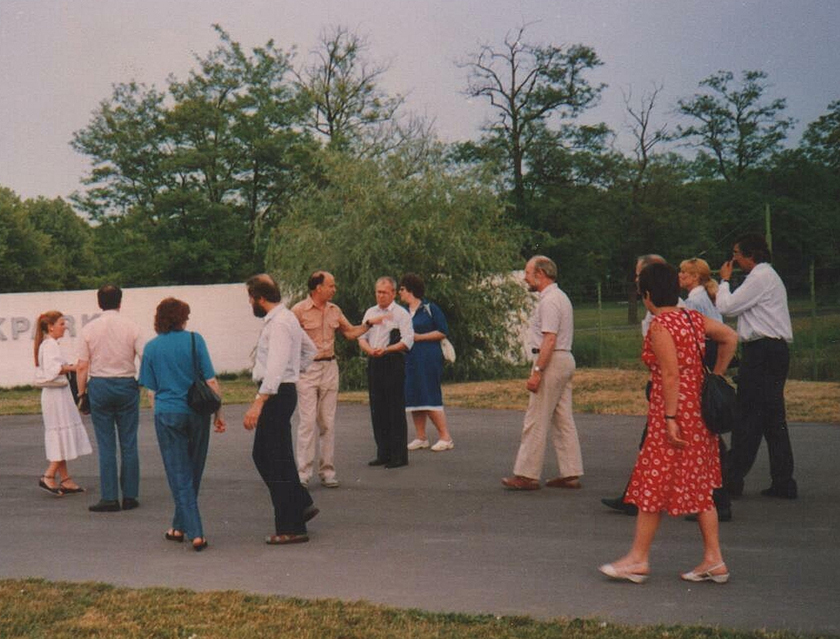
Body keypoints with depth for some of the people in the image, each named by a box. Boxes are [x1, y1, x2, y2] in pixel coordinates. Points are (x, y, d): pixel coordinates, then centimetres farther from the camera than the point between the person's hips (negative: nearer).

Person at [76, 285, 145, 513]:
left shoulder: (89, 329, -1)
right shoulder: (131, 327, -2)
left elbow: (82, 367, -1)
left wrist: (81, 392, 9)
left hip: (99, 385, 0)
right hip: (126, 385, 0)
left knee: (106, 446, 4)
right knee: (129, 444, 6)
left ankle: (109, 498, 2)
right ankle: (130, 496, 8)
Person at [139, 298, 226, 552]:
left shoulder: (151, 348, 2)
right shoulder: (194, 340, -2)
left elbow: (151, 391, 6)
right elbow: (211, 381, -4)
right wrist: (218, 412, 4)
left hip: (167, 414, 0)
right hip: (197, 413, 0)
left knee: (179, 476, 4)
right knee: (193, 473, 15)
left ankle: (195, 533, -2)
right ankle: (179, 527, 26)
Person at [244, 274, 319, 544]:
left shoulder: (278, 323, -18)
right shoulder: (285, 318, 15)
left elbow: (275, 367, -27)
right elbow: (310, 350, 26)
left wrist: (258, 403, -31)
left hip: (276, 394, -11)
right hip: (280, 393, 11)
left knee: (279, 461, -4)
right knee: (262, 455, 18)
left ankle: (291, 528, 2)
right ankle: (302, 504, 24)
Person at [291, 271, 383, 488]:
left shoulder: (334, 310, 11)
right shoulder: (299, 310, -6)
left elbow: (350, 332, 22)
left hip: (330, 368, 5)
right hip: (307, 369, -5)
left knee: (328, 423, 6)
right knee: (307, 422, -8)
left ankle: (327, 471, 12)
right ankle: (303, 474, -4)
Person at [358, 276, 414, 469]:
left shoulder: (401, 314, -2)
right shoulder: (370, 312, 16)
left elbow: (407, 341, -11)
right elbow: (362, 337, 13)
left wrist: (386, 350, -22)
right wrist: (369, 350, -9)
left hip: (393, 362, -6)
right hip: (374, 363, 6)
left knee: (396, 409, -5)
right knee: (377, 409, 8)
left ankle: (399, 455, -1)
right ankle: (383, 453, 16)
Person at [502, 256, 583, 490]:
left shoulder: (549, 300, -15)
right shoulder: (560, 296, 18)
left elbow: (549, 340, -22)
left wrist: (537, 372, -24)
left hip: (551, 362, -10)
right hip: (565, 360, 10)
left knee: (536, 421, -5)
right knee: (563, 419, 11)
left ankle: (527, 475, 0)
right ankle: (570, 473, 13)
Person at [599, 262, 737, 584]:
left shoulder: (660, 325, -15)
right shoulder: (693, 318, 9)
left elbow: (671, 375, -19)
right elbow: (730, 337, 16)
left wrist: (670, 419, -19)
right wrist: (716, 376, 19)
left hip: (674, 408, -8)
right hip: (699, 408, 8)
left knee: (654, 482, 1)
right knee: (699, 485, 12)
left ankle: (638, 558, 9)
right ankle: (714, 560, 14)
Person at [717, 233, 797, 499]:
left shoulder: (760, 278, -10)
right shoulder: (769, 276, 22)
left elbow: (727, 307, -9)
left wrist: (725, 281, 2)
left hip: (762, 353, -10)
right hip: (775, 350, 10)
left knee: (747, 417, -7)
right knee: (773, 418, 9)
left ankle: (733, 480, -4)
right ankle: (783, 482, 10)